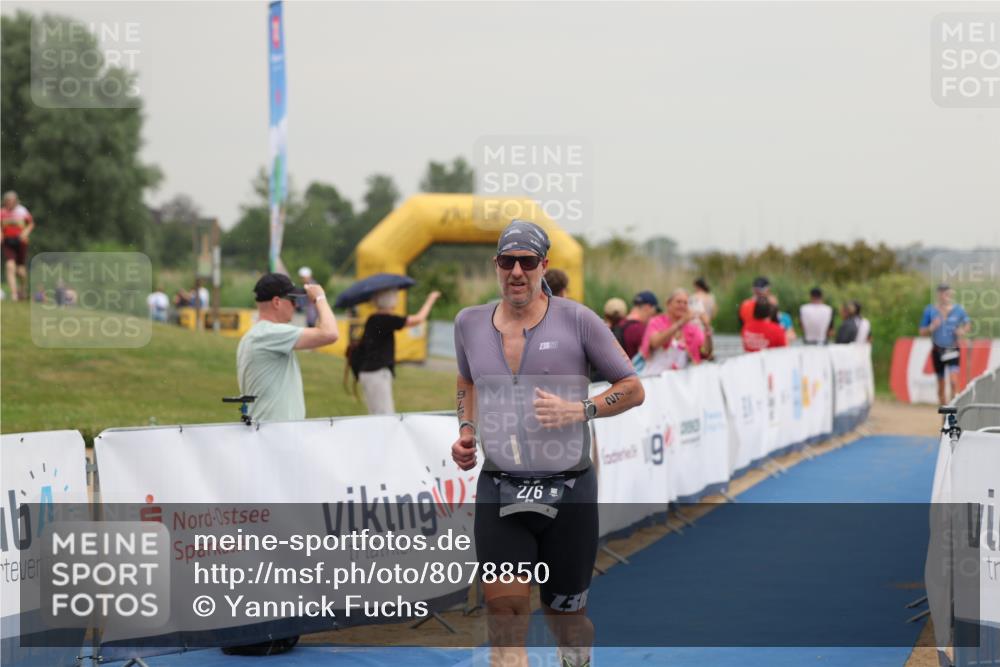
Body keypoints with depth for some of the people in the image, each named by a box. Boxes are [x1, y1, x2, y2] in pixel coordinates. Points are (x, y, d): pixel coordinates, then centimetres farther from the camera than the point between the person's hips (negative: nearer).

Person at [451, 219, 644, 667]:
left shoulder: (576, 319, -5)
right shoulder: (470, 323, 7)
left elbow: (632, 389, 1)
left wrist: (578, 411, -15)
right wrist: (466, 430, 11)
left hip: (569, 491, -1)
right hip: (499, 491, 2)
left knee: (566, 618, 11)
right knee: (504, 621, -14)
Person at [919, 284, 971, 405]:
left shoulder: (958, 310, -1)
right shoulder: (930, 311, -1)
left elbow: (968, 323, 16)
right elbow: (922, 331, 3)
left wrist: (963, 331, -6)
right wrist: (931, 327, -18)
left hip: (953, 350, -1)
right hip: (937, 350, 1)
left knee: (953, 381, -19)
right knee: (941, 386, 8)